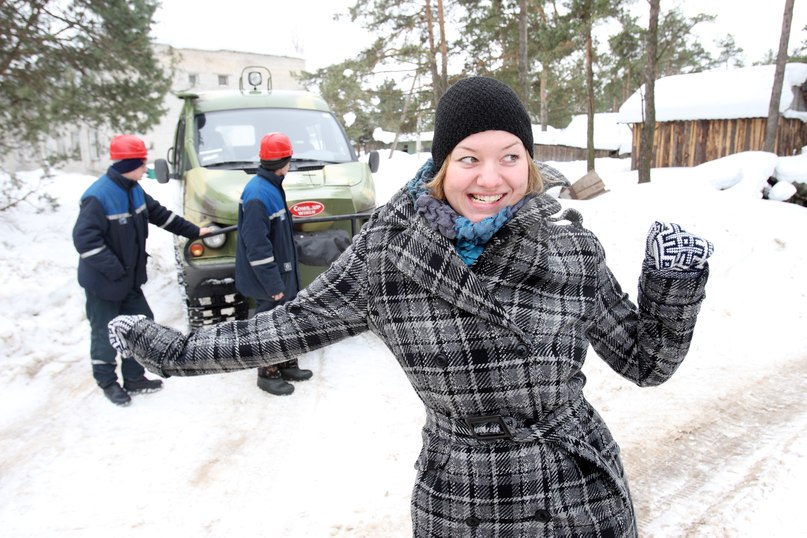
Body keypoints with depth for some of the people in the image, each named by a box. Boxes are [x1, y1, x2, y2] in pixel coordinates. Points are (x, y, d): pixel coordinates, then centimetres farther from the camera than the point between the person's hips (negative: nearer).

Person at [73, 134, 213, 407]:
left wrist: (193, 231, 16)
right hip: (103, 283, -9)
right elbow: (84, 239, -26)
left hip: (130, 280, 9)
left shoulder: (134, 190, 3)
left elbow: (160, 215, 15)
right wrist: (115, 270, -25)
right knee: (106, 333, 6)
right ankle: (107, 382, 27)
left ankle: (134, 378, 30)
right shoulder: (98, 196, -24)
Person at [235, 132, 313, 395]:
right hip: (268, 280, -10)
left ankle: (286, 364, 35)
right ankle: (268, 374, 20)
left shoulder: (271, 187, 8)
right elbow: (257, 247, -25)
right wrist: (273, 284, -21)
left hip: (282, 274, 10)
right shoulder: (258, 195, -24)